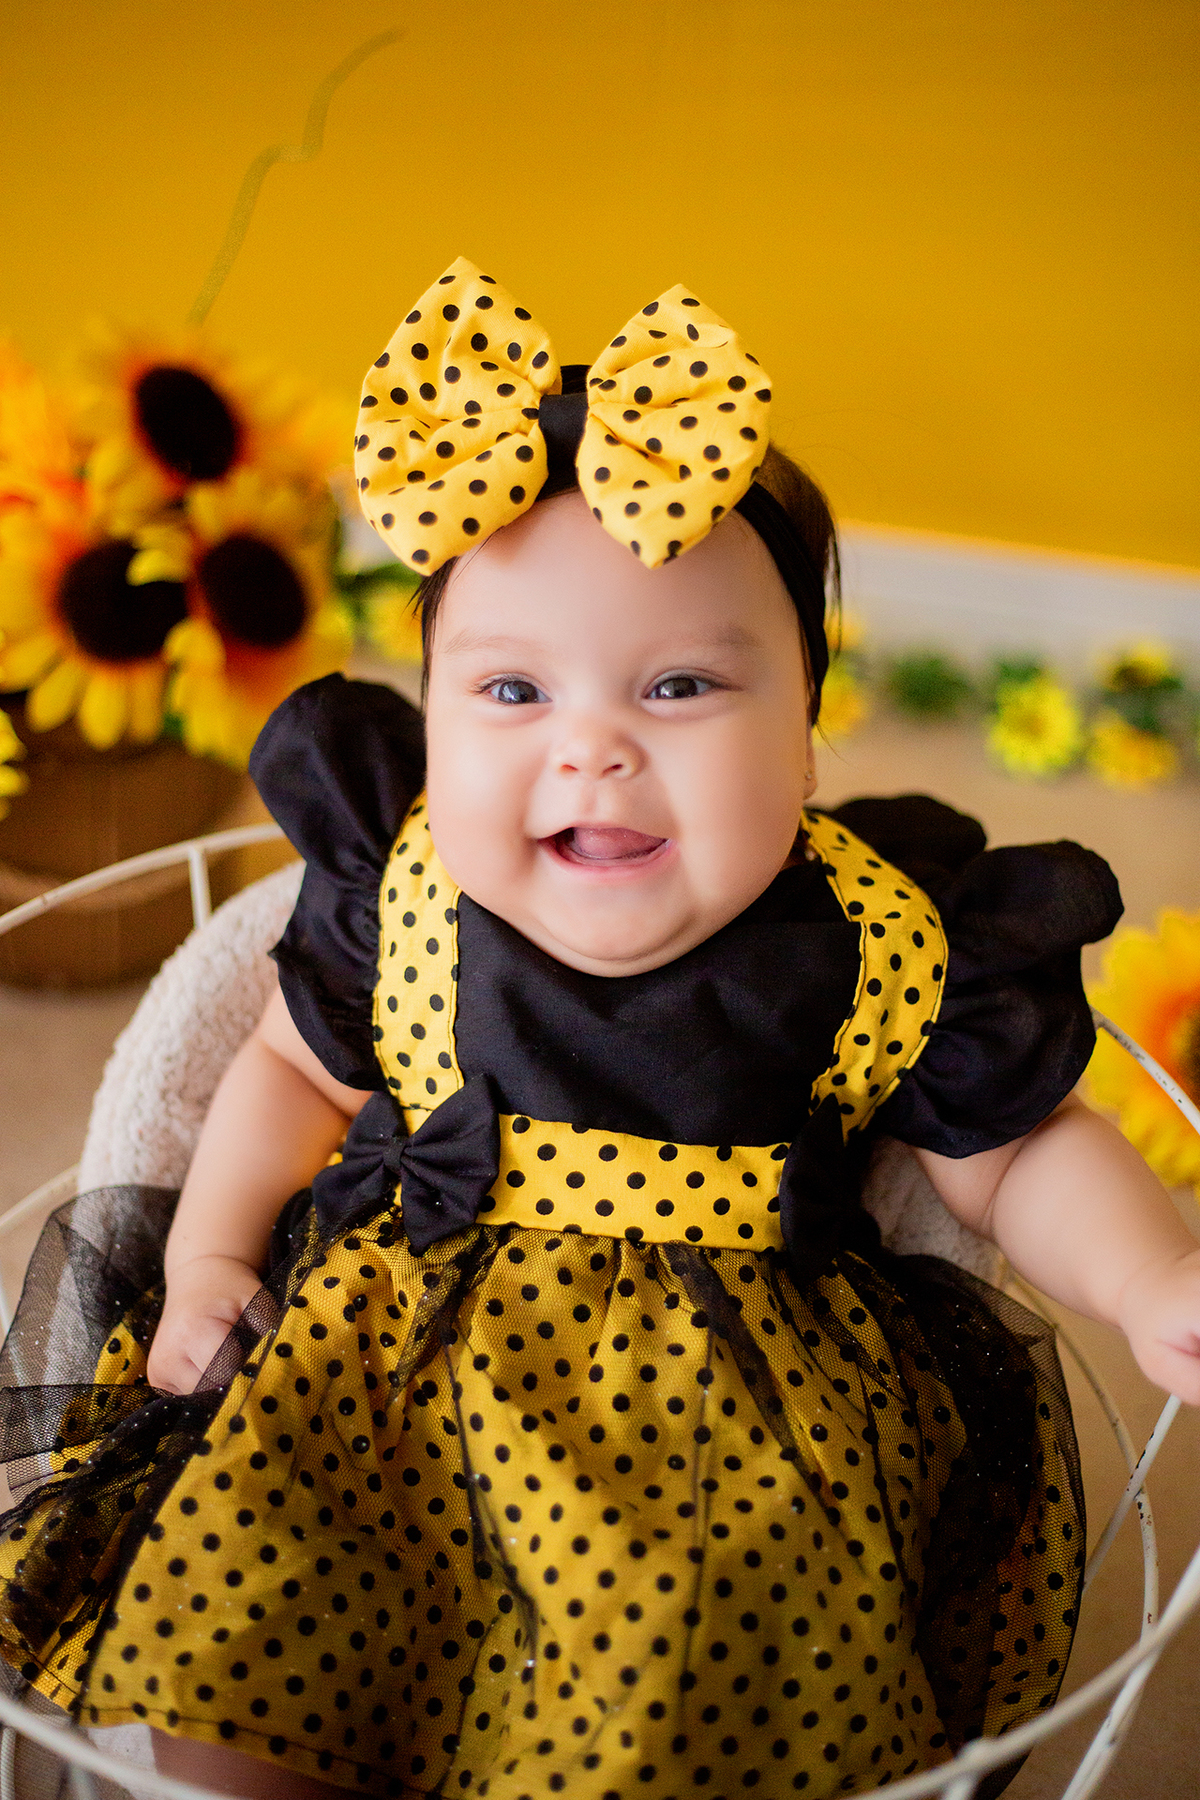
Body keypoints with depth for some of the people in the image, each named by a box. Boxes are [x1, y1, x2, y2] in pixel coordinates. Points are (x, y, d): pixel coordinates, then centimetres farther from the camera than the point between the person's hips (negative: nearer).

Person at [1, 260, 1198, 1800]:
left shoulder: (889, 951, -11)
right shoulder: (396, 895, -7)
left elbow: (1022, 1153, 4)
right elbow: (300, 1066, 12)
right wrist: (212, 1245, 2)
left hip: (735, 1412, -1)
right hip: (384, 1368, 2)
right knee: (212, 1670, -11)